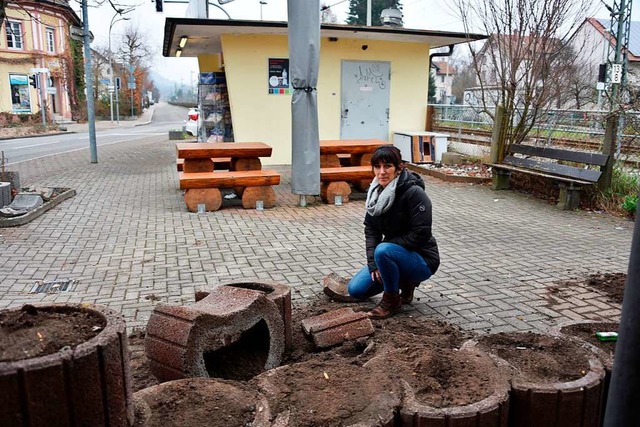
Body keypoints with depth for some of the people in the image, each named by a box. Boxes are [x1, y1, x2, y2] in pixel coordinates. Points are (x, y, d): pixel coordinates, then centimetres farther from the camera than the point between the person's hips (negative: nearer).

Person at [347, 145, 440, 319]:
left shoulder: (414, 193, -23)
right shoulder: (376, 191, -2)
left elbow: (420, 235, -26)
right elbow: (370, 229, -1)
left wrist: (384, 247, -20)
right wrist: (373, 264, -12)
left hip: (422, 259, -7)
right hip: (396, 254, 7)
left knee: (383, 250, -35)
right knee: (355, 290, 0)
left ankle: (392, 300, -11)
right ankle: (404, 281, 17)